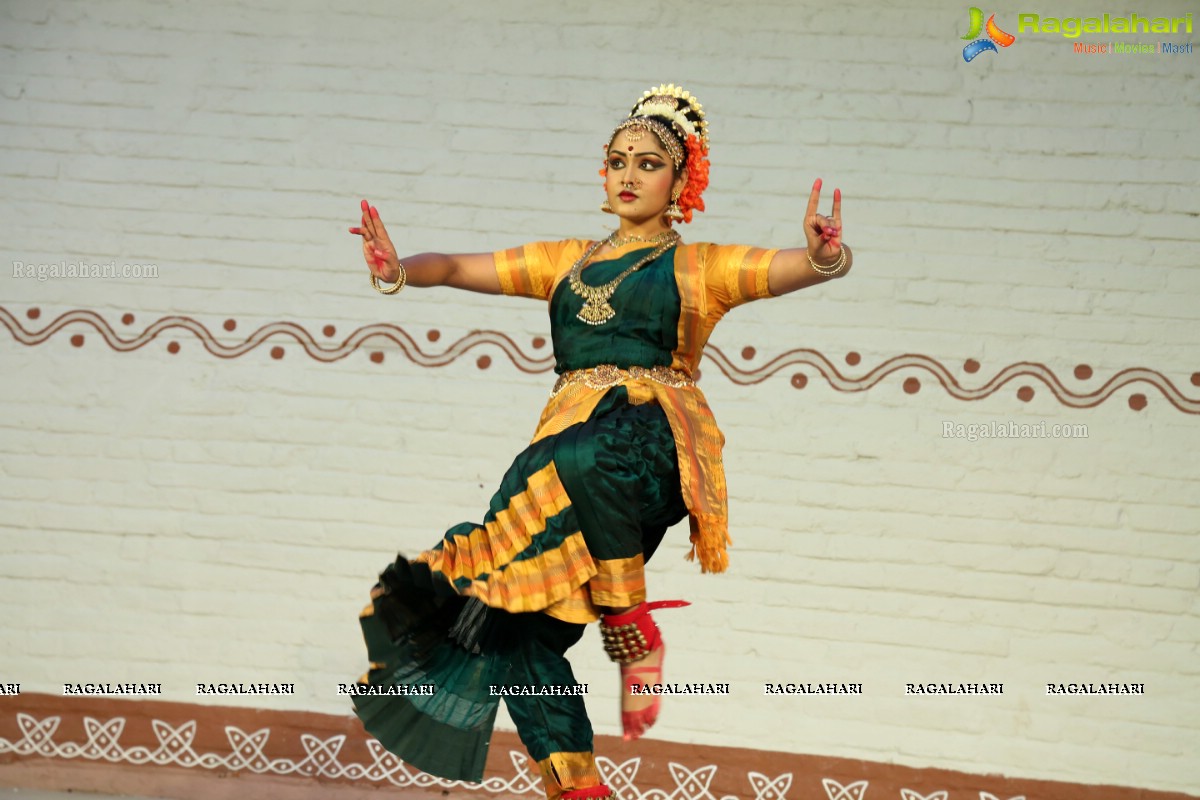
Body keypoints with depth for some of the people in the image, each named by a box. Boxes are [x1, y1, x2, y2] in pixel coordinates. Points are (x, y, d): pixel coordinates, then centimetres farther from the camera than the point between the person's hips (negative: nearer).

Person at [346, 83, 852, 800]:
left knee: (586, 457, -41)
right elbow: (461, 269, 18)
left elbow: (799, 268, -1)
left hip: (654, 443, -4)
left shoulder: (703, 268, 12)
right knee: (518, 626, -10)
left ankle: (635, 631, -25)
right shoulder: (568, 262, 24)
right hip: (567, 441, 5)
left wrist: (825, 253, -26)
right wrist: (400, 270, -4)